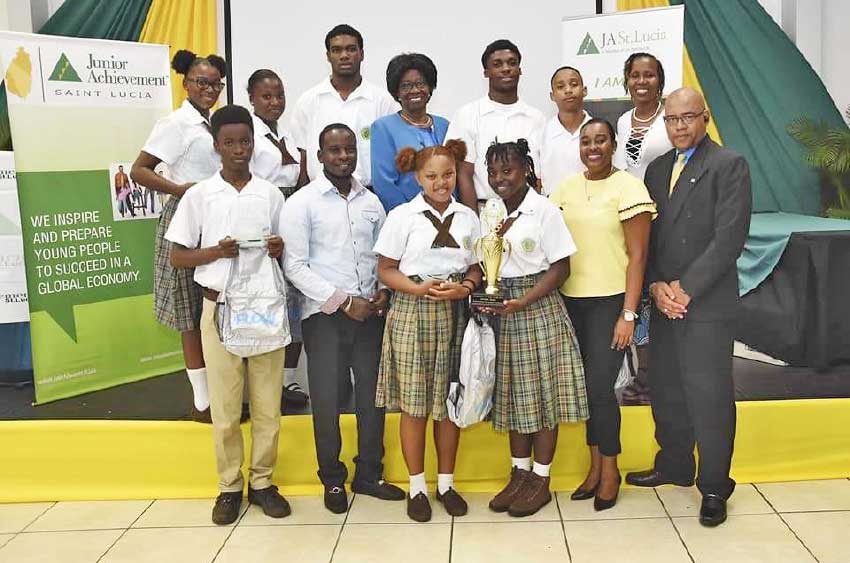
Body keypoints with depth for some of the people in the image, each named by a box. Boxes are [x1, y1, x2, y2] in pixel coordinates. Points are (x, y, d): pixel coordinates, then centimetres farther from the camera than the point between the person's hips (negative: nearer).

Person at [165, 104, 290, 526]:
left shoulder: (270, 195, 5)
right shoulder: (199, 195, 0)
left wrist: (280, 249, -11)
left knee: (267, 404, 7)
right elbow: (178, 257, 2)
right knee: (225, 408, 5)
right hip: (220, 308, -1)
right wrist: (218, 251, -15)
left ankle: (262, 482, 22)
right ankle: (229, 487, 20)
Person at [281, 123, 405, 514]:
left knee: (373, 395, 9)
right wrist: (342, 301, -13)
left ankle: (369, 475, 24)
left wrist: (384, 291, -5)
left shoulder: (371, 202, 10)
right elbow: (295, 267, -9)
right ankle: (333, 481, 20)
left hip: (369, 313, 4)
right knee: (327, 401, 3)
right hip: (325, 315, -4)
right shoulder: (302, 203, -4)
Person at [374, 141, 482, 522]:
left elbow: (476, 267, 10)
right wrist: (419, 288, -17)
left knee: (449, 401, 8)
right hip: (412, 313, -2)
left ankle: (445, 482, 23)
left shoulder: (467, 218, 8)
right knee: (413, 404, 2)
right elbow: (386, 270, -2)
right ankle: (417, 486, 17)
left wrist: (465, 287, -11)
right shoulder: (402, 216, -1)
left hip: (454, 315, 3)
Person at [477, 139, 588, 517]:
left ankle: (540, 481, 15)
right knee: (512, 394, 12)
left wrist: (522, 302, -20)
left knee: (542, 394, 3)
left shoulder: (544, 210, -9)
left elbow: (561, 268, -11)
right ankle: (519, 473, 25)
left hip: (539, 311, -6)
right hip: (501, 312, 6)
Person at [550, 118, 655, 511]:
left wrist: (628, 315, -14)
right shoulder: (566, 188, 7)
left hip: (611, 302, -4)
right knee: (586, 386, 10)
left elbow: (637, 256, -10)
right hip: (571, 301, 5)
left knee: (600, 387, -3)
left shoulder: (628, 188, -8)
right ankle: (596, 466, 25)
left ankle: (609, 470, 17)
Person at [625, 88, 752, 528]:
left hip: (707, 303, -6)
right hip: (665, 301, 6)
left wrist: (686, 289, -14)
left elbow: (729, 238, -13)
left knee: (709, 396, -1)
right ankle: (673, 466, 31)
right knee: (666, 391, 14)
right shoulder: (657, 169, 14)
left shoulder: (729, 165, -5)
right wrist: (657, 285, -3)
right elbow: (646, 234, 11)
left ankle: (713, 487, 14)